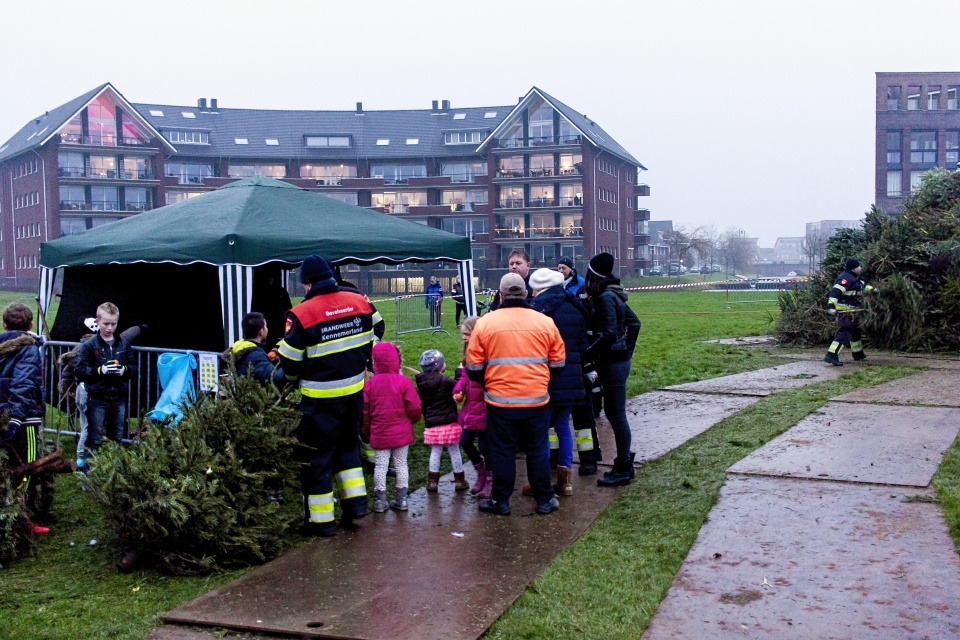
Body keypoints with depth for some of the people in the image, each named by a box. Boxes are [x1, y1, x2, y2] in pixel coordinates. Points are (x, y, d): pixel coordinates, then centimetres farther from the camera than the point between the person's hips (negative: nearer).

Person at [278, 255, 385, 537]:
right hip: (354, 390, 5)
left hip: (320, 397, -5)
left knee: (317, 453, 7)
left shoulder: (301, 314, -16)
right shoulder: (359, 301, -2)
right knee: (348, 443, 24)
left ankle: (321, 519, 13)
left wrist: (293, 375, 14)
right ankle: (356, 500, 20)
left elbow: (290, 364, -9)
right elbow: (376, 332, 14)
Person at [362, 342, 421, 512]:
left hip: (379, 434, 1)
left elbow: (364, 411, 1)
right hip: (401, 432, -1)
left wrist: (366, 430, 15)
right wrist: (415, 419, 13)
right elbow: (414, 408, -10)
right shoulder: (404, 382, -12)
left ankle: (380, 500, 11)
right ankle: (401, 499, 15)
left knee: (380, 465, 8)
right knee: (401, 464, 10)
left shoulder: (370, 384, -5)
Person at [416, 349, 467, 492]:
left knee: (435, 452, 13)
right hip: (449, 423, -4)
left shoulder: (421, 384, 3)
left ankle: (433, 481, 15)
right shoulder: (445, 381, -16)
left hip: (432, 424, 4)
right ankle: (459, 481, 17)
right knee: (454, 451, 8)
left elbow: (421, 404, 11)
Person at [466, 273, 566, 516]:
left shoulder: (485, 323, -7)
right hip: (537, 401, 2)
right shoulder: (545, 322, -1)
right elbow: (558, 364, 7)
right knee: (538, 451, 14)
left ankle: (500, 502, 20)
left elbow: (474, 368, -1)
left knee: (502, 453, 11)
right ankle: (544, 500, 23)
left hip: (500, 402, -1)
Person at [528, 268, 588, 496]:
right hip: (572, 379, 6)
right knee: (563, 425, 16)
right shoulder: (576, 308, 10)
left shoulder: (538, 308, -10)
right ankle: (565, 480, 17)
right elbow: (583, 344, 15)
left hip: (546, 378, -6)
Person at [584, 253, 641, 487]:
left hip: (612, 362, -10)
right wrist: (628, 349, 23)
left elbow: (609, 334, -24)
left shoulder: (605, 297, -17)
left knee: (617, 415, -1)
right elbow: (633, 322, 20)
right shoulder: (614, 294, 11)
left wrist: (587, 352, -18)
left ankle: (623, 470, 8)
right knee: (613, 413, 17)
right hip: (619, 358, 10)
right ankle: (624, 463, 26)